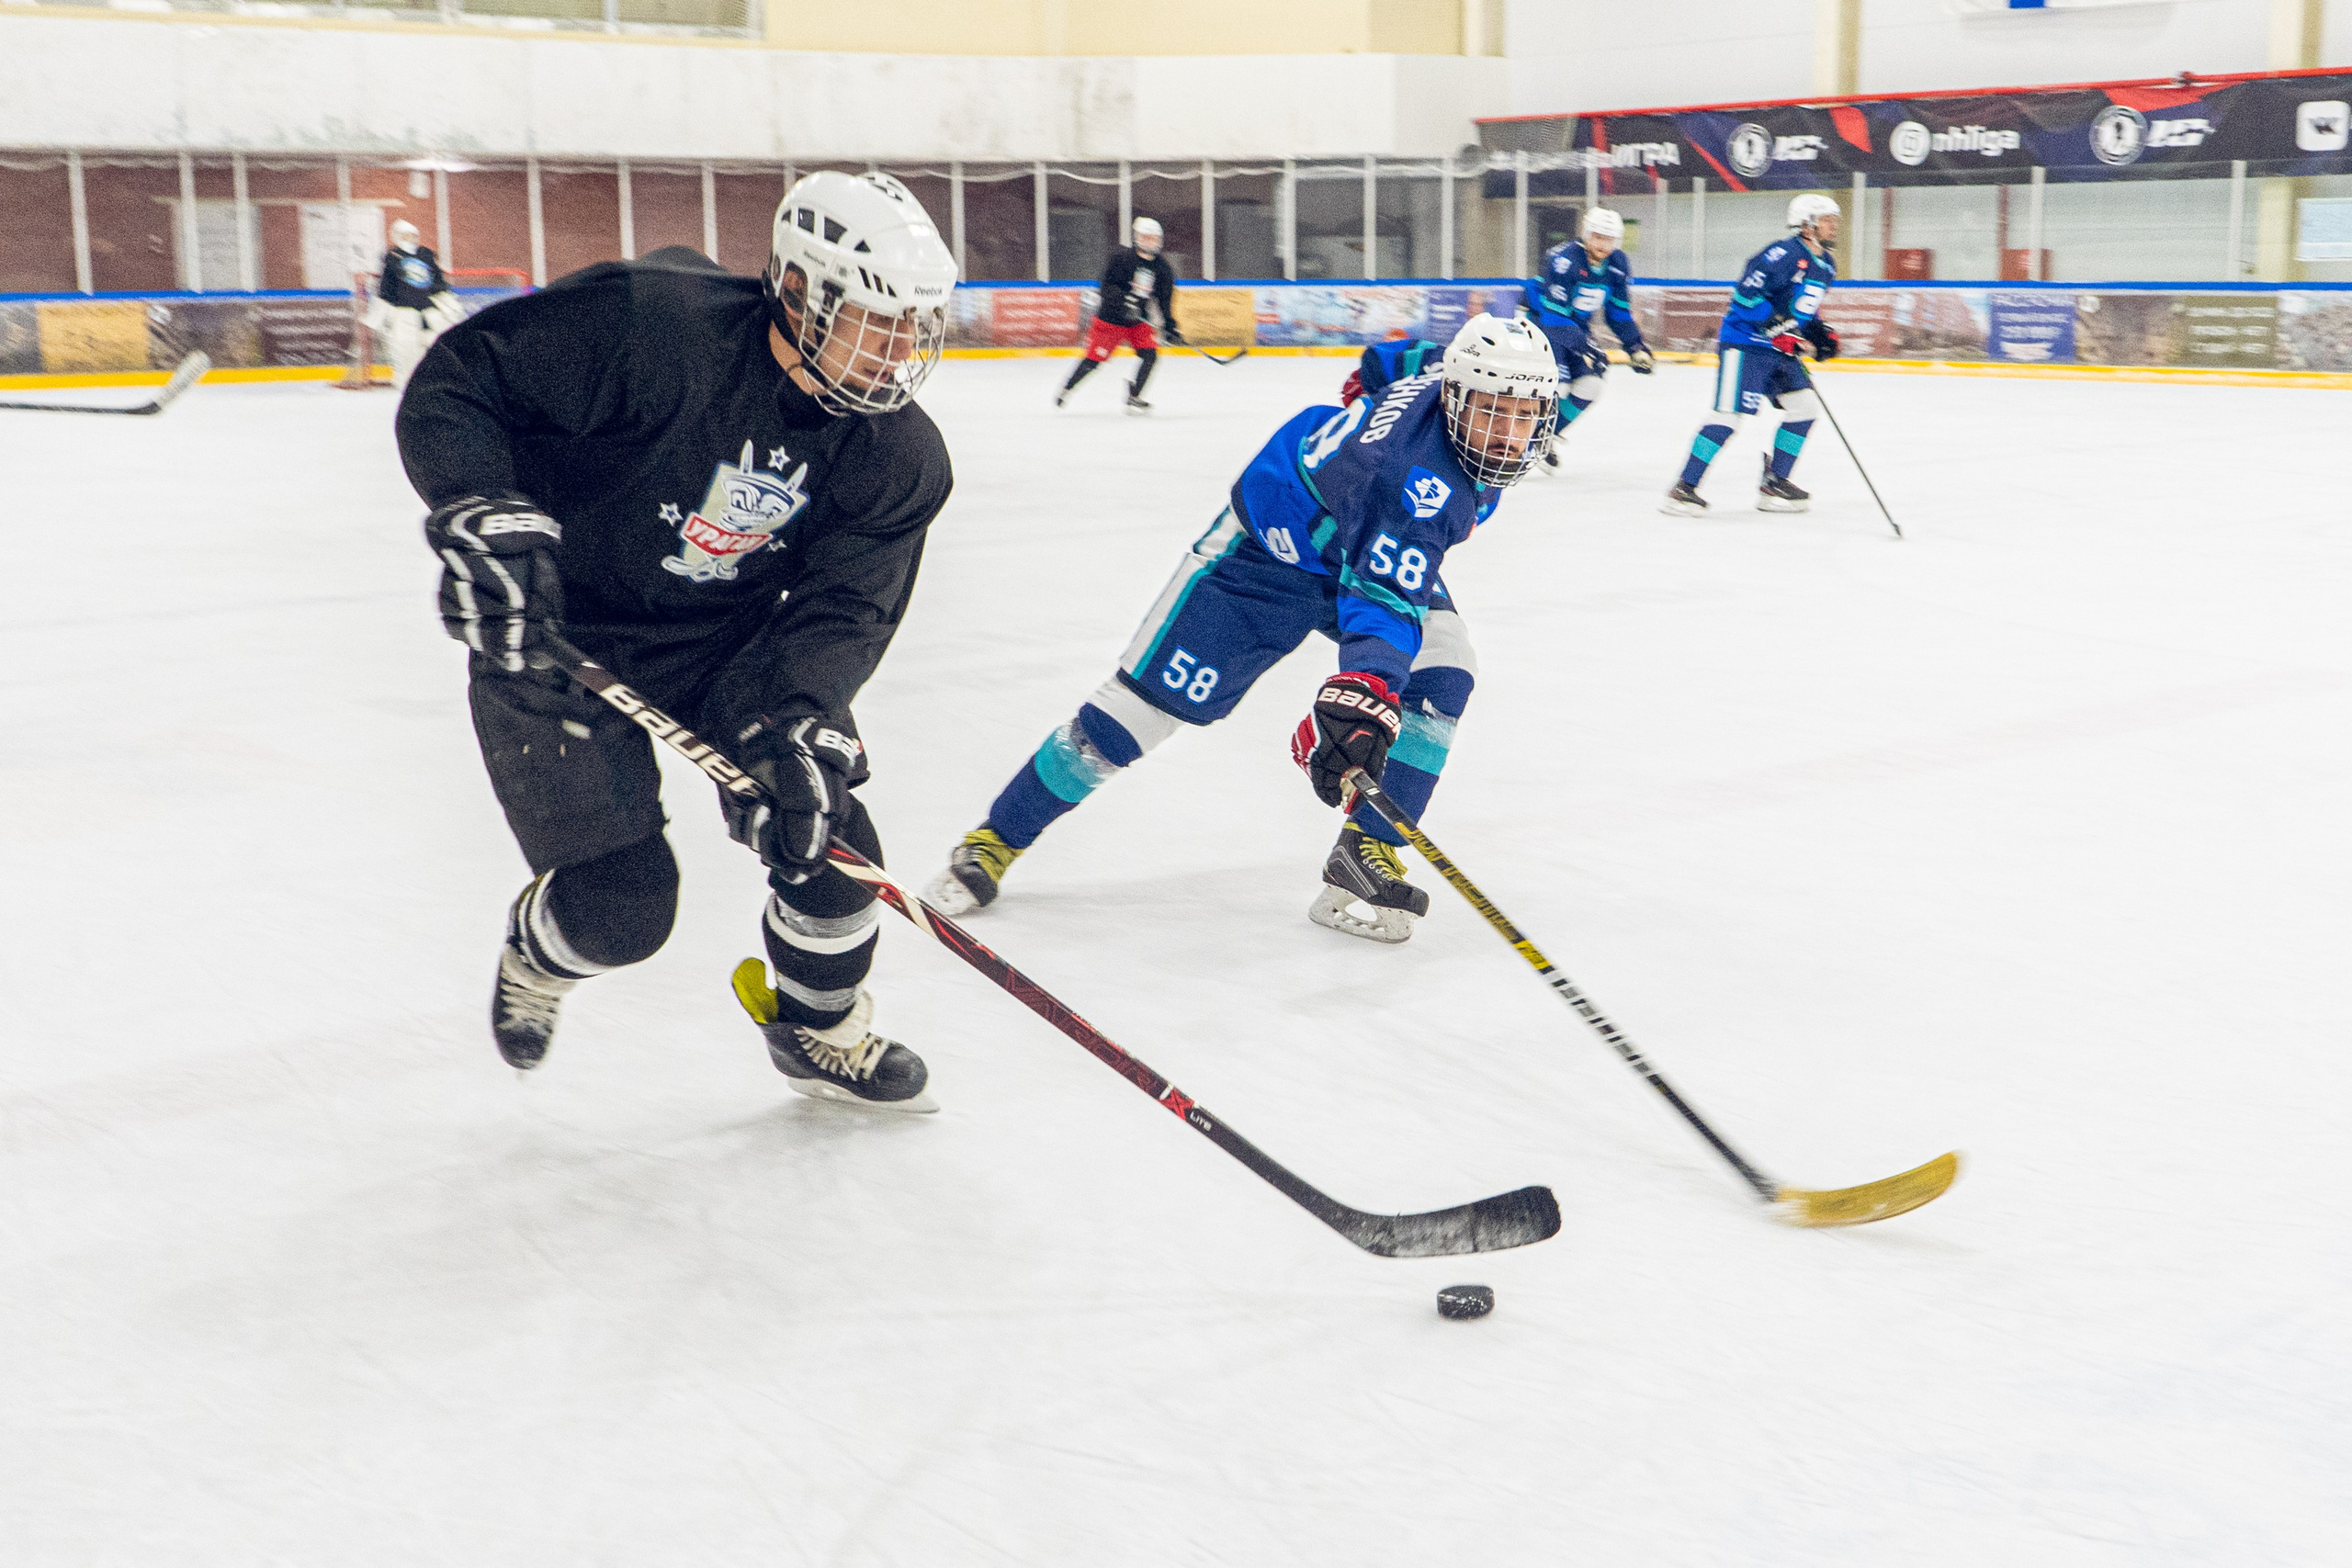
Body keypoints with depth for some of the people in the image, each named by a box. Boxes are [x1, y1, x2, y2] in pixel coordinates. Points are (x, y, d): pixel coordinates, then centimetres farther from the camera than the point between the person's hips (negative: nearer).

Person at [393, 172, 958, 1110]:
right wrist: (480, 515, -37)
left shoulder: (899, 459, -11)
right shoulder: (651, 324, -28)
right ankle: (539, 948, 31)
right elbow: (453, 383, -22)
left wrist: (797, 728, -32)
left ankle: (820, 1029, 27)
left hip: (730, 637, 5)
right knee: (622, 907, -9)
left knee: (825, 841, -5)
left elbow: (842, 608, -14)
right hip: (553, 631, -4)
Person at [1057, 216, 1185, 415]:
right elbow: (1106, 286, -19)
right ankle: (1066, 389, 20)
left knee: (1150, 354, -13)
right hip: (1109, 318, -4)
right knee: (1094, 358, -3)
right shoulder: (1121, 258, -15)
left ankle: (1134, 398, 1)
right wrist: (1123, 300, -34)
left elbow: (1165, 300, 6)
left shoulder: (1163, 268, 0)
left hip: (1139, 321, 4)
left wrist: (1170, 326, 0)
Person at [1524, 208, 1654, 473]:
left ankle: (1549, 439, 12)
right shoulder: (1563, 259, -29)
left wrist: (1635, 346, -5)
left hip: (1576, 325, 7)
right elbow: (1553, 315, -31)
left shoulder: (1618, 265, -8)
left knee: (1589, 384, -4)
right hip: (1540, 319, -7)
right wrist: (1585, 347, -35)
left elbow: (1619, 312, 5)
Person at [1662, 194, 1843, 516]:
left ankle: (1774, 484, 13)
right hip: (1744, 343, -9)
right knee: (1730, 414, -15)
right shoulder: (1784, 254, -18)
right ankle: (1683, 489, -11)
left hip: (1780, 349, 9)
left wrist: (1820, 332, 10)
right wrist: (1776, 327, -24)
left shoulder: (1826, 265, 13)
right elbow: (1745, 292, -21)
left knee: (1805, 407, 4)